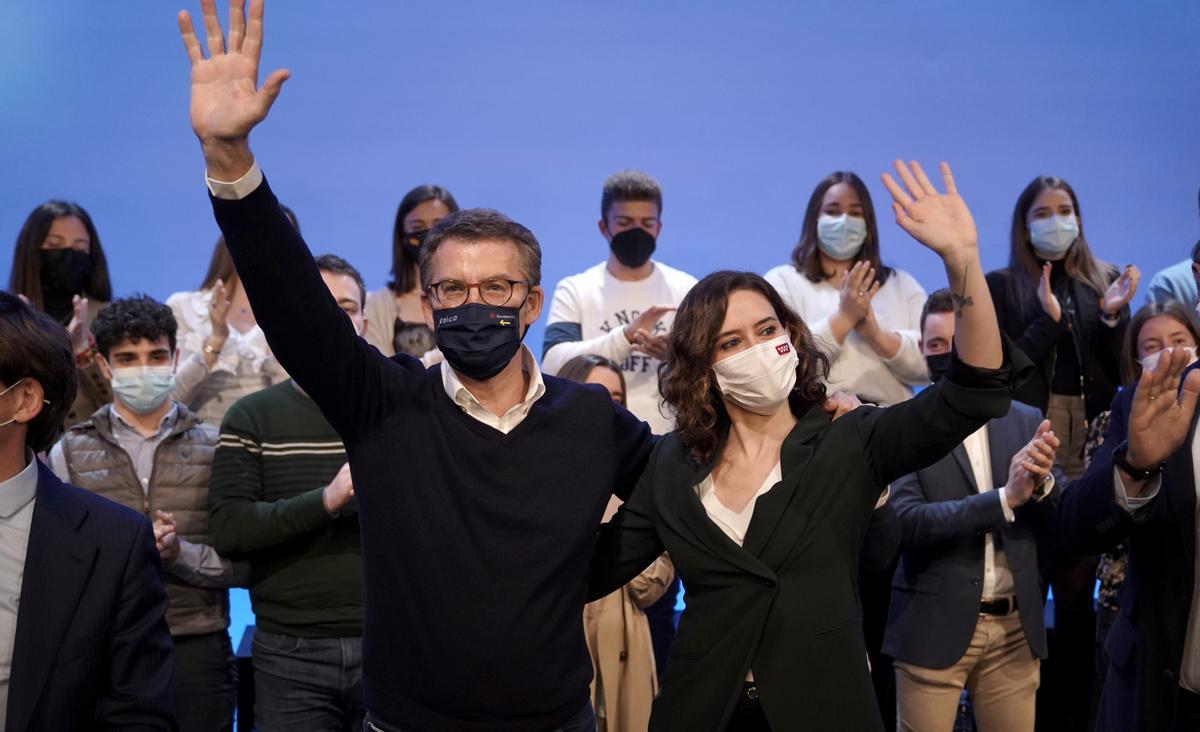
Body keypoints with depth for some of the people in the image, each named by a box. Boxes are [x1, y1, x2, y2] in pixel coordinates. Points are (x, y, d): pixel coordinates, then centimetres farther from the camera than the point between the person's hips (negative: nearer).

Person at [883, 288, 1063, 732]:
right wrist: (1005, 498, -22)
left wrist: (1041, 483, -16)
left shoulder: (1027, 421, 6)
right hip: (935, 628, -3)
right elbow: (905, 521, -16)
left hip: (1016, 629, 4)